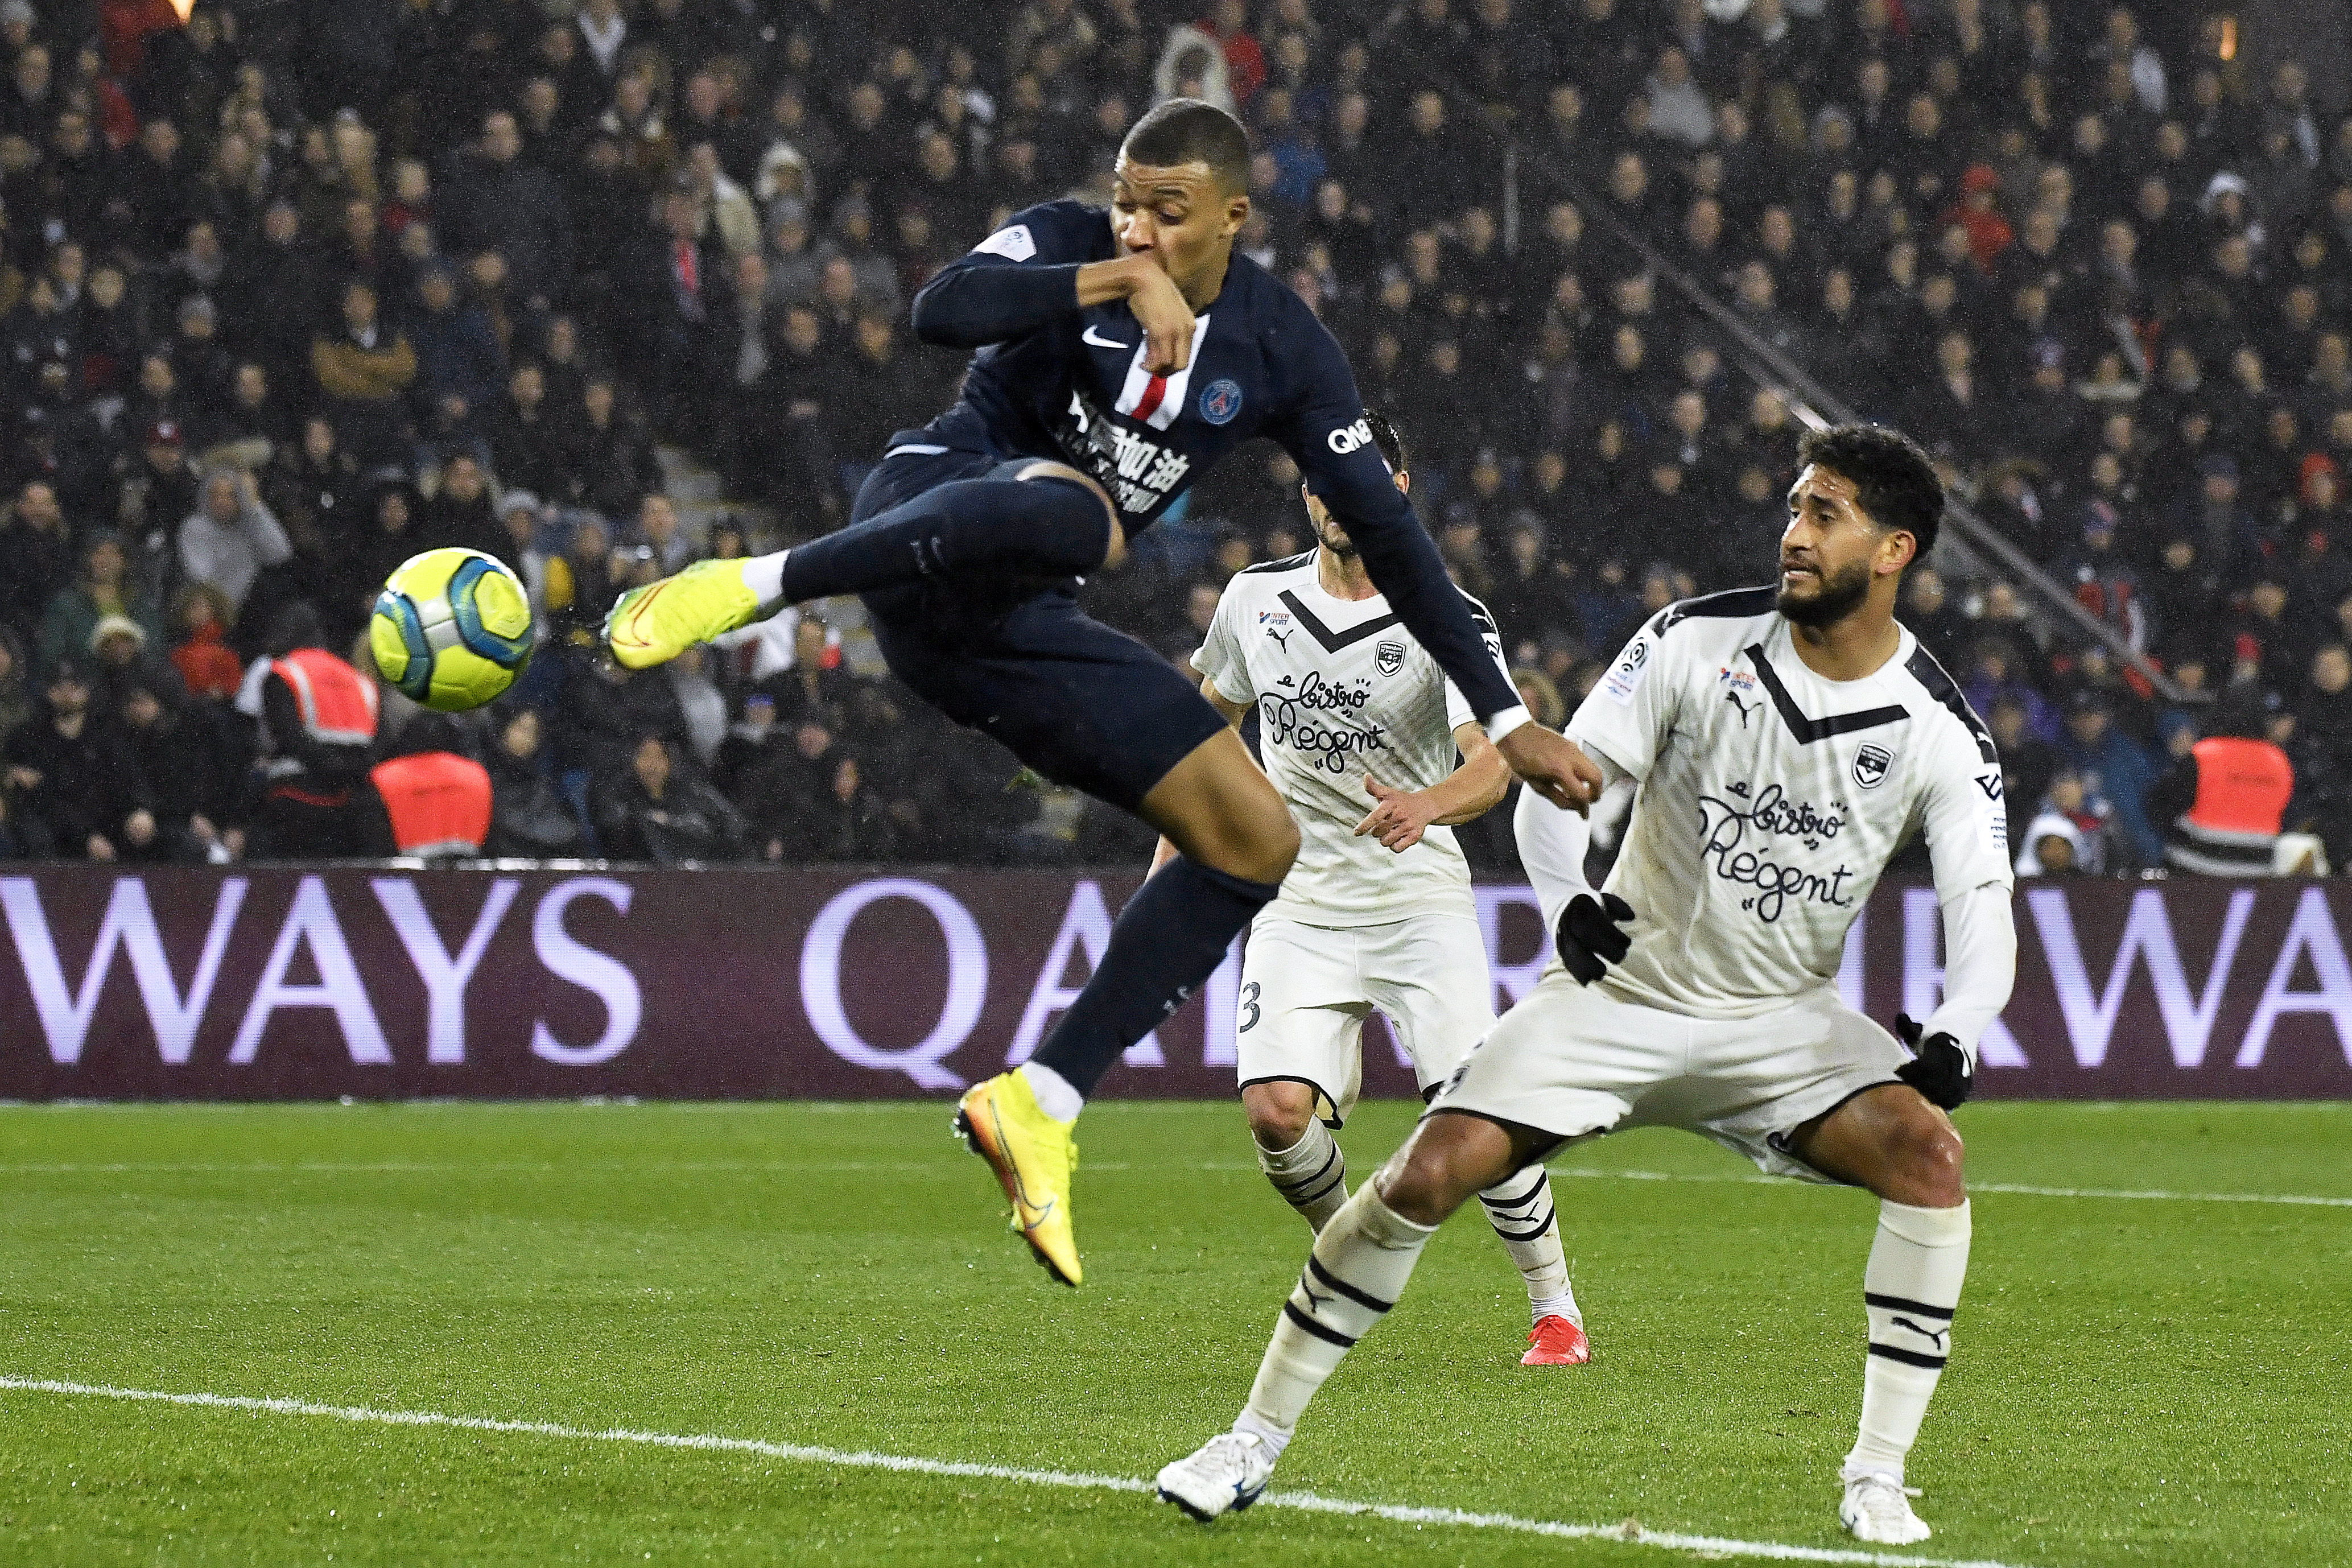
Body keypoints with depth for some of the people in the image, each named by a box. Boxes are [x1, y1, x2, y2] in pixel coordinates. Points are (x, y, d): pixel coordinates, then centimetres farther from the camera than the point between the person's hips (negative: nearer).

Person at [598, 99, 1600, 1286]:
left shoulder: (1282, 352, 6)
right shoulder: (1068, 244, -4)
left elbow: (1385, 535, 9)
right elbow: (941, 309, -25)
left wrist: (1506, 719, 7)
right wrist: (1119, 279, -30)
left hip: (1011, 630, 6)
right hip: (931, 508, -6)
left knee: (1258, 841, -1)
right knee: (1074, 511, -42)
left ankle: (1038, 1107, -1)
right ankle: (740, 588, -44)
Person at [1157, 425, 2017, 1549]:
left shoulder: (1937, 732, -11)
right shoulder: (1699, 642, -11)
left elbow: (1984, 914, -16)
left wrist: (1953, 1036, -36)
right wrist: (1564, 903, -29)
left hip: (1780, 1021, 0)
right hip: (1621, 985, 0)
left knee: (1925, 1152, -25)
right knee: (1429, 1174, -14)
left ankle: (1877, 1478, -17)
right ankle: (1255, 1442, 2)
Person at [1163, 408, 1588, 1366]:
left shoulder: (1452, 623, -10)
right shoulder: (1257, 600, 2)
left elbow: (1492, 765, -24)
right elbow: (1213, 716, 21)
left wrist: (1426, 804, -45)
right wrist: (1176, 847, 17)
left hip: (1421, 904, -3)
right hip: (1298, 909, 3)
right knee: (1276, 1114, -16)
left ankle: (1555, 1309, 8)